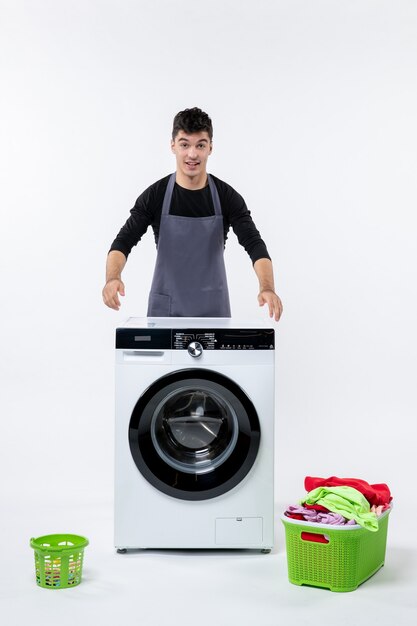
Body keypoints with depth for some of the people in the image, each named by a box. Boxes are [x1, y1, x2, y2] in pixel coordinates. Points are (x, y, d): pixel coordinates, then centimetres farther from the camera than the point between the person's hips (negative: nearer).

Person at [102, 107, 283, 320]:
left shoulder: (227, 197, -6)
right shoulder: (155, 196, -6)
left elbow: (254, 245, -15)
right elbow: (123, 242, -11)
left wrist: (267, 288, -34)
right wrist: (113, 277, -33)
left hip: (212, 311, 1)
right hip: (166, 310, 0)